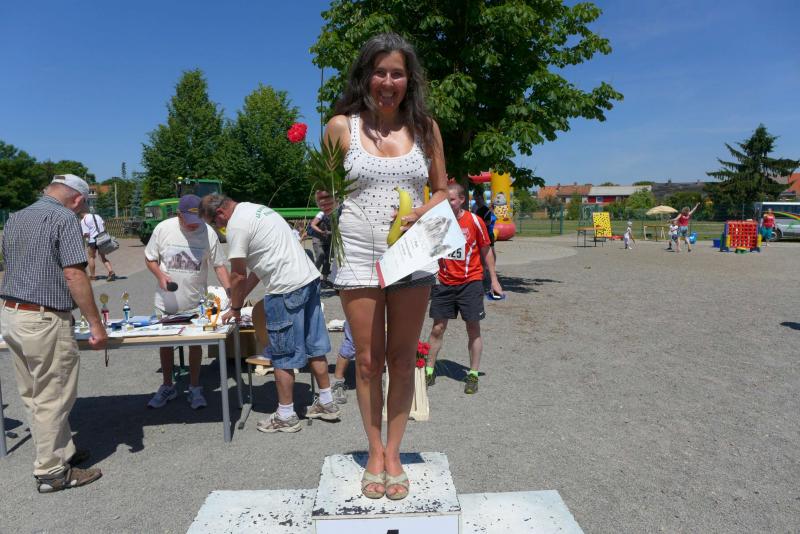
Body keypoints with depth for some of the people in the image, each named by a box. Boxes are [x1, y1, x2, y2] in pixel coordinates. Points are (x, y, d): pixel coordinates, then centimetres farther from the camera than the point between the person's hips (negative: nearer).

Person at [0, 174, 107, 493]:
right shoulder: (64, 218, -12)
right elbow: (73, 275, -21)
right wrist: (96, 323, -19)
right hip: (44, 321, -9)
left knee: (34, 396, 16)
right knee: (52, 398, 3)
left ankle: (62, 453, 31)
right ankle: (52, 471, 14)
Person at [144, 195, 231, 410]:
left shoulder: (209, 233, -11)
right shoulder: (163, 228, -10)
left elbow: (219, 265, -6)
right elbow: (149, 259, 1)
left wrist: (229, 291, -17)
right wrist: (160, 276, -18)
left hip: (195, 301, -1)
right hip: (167, 301, 1)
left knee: (195, 342, 7)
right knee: (165, 342, 13)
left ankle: (194, 388, 23)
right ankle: (167, 386, 31)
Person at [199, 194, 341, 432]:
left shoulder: (236, 225, -9)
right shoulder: (257, 209, 21)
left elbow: (239, 275, -6)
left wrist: (235, 308, 9)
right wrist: (239, 297, 24)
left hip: (286, 290, -9)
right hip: (310, 279, 10)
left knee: (283, 356, 3)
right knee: (314, 346, 16)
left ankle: (286, 416, 15)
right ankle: (326, 403, 27)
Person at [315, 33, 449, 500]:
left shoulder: (425, 127, 6)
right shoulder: (341, 126, 3)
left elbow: (444, 190, 12)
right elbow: (326, 189, 10)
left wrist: (426, 211, -8)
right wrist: (326, 203, -13)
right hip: (358, 253, -1)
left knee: (403, 359, 7)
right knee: (368, 360, 6)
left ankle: (394, 452, 23)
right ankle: (375, 452, 23)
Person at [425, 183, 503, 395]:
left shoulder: (474, 221, -6)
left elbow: (486, 251, 2)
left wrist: (494, 280, 2)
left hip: (470, 282, -2)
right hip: (444, 282, 2)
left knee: (473, 329, 1)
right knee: (437, 328, 6)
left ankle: (473, 375, 12)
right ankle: (429, 371, 18)